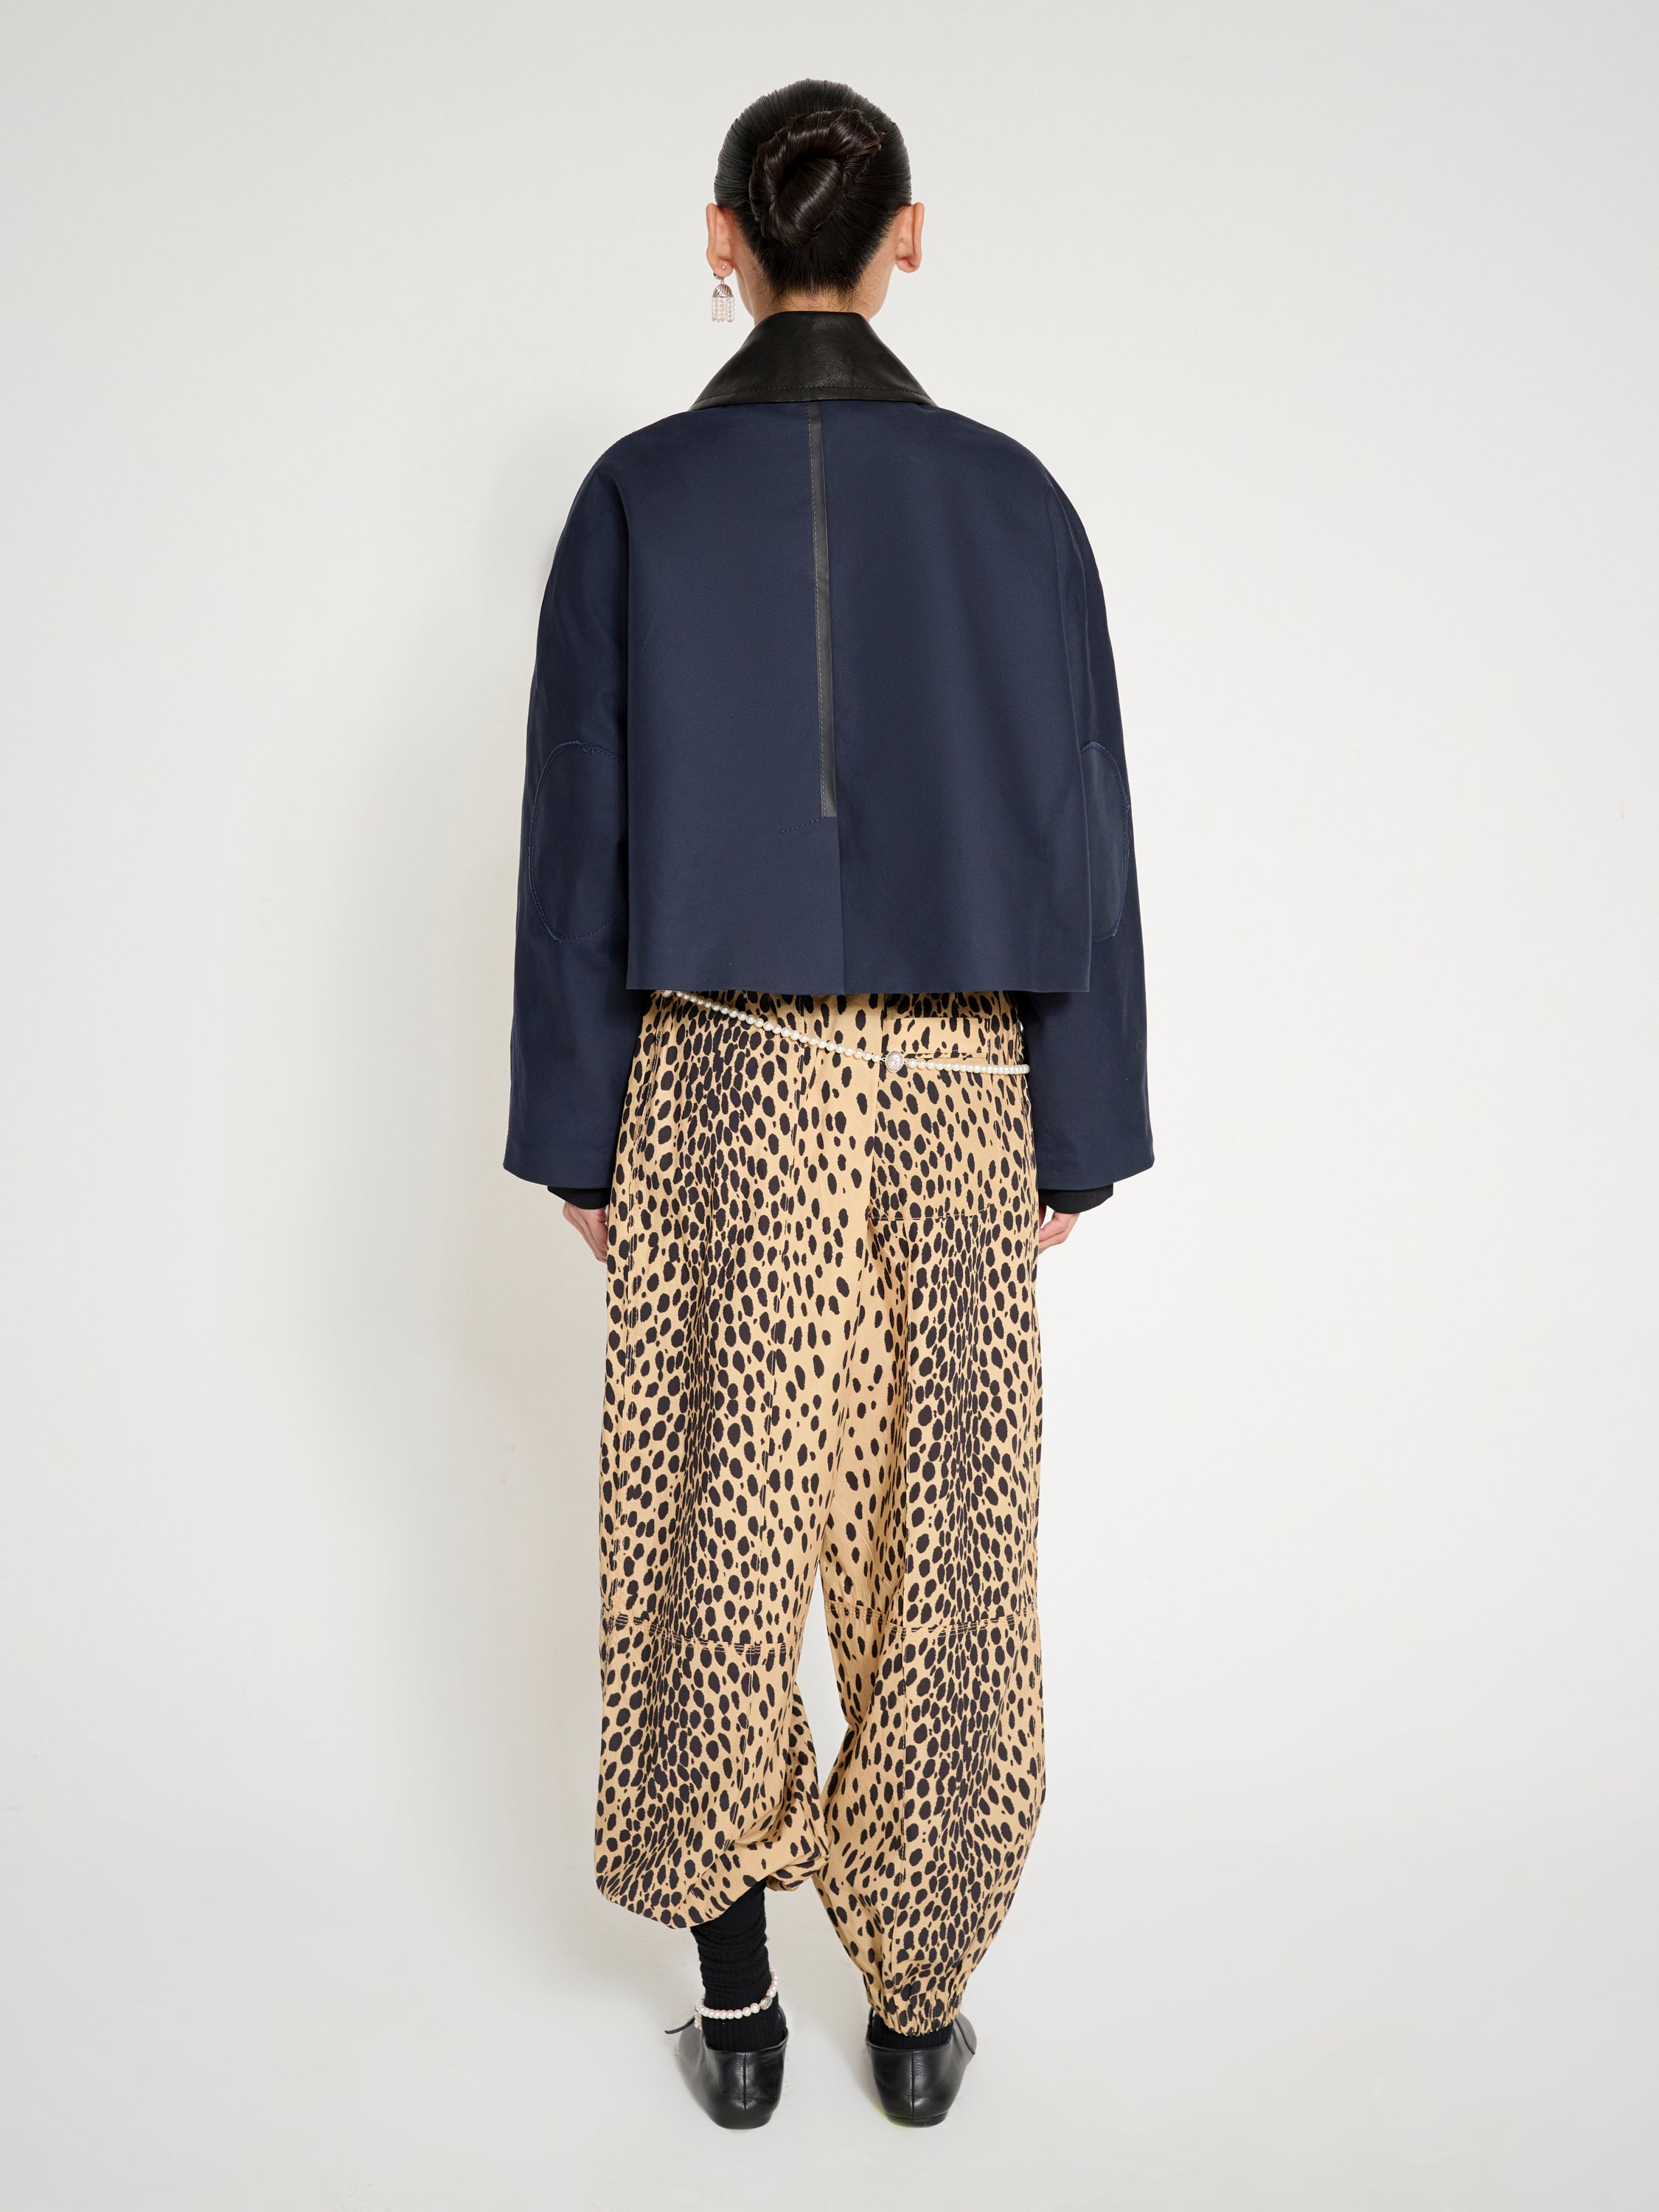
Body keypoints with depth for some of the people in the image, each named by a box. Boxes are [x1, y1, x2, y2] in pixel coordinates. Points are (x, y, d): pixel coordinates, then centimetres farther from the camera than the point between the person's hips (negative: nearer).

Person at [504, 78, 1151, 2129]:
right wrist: (1079, 1130, 6)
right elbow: (1078, 822, -1)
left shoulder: (641, 494, -2)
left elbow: (581, 822, -3)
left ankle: (736, 2010, 25)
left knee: (721, 1531, 12)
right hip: (954, 1084, 1)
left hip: (717, 1077, 0)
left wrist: (575, 1132, 4)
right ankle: (918, 2005, 26)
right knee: (934, 1535, 11)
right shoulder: (1010, 496, 0)